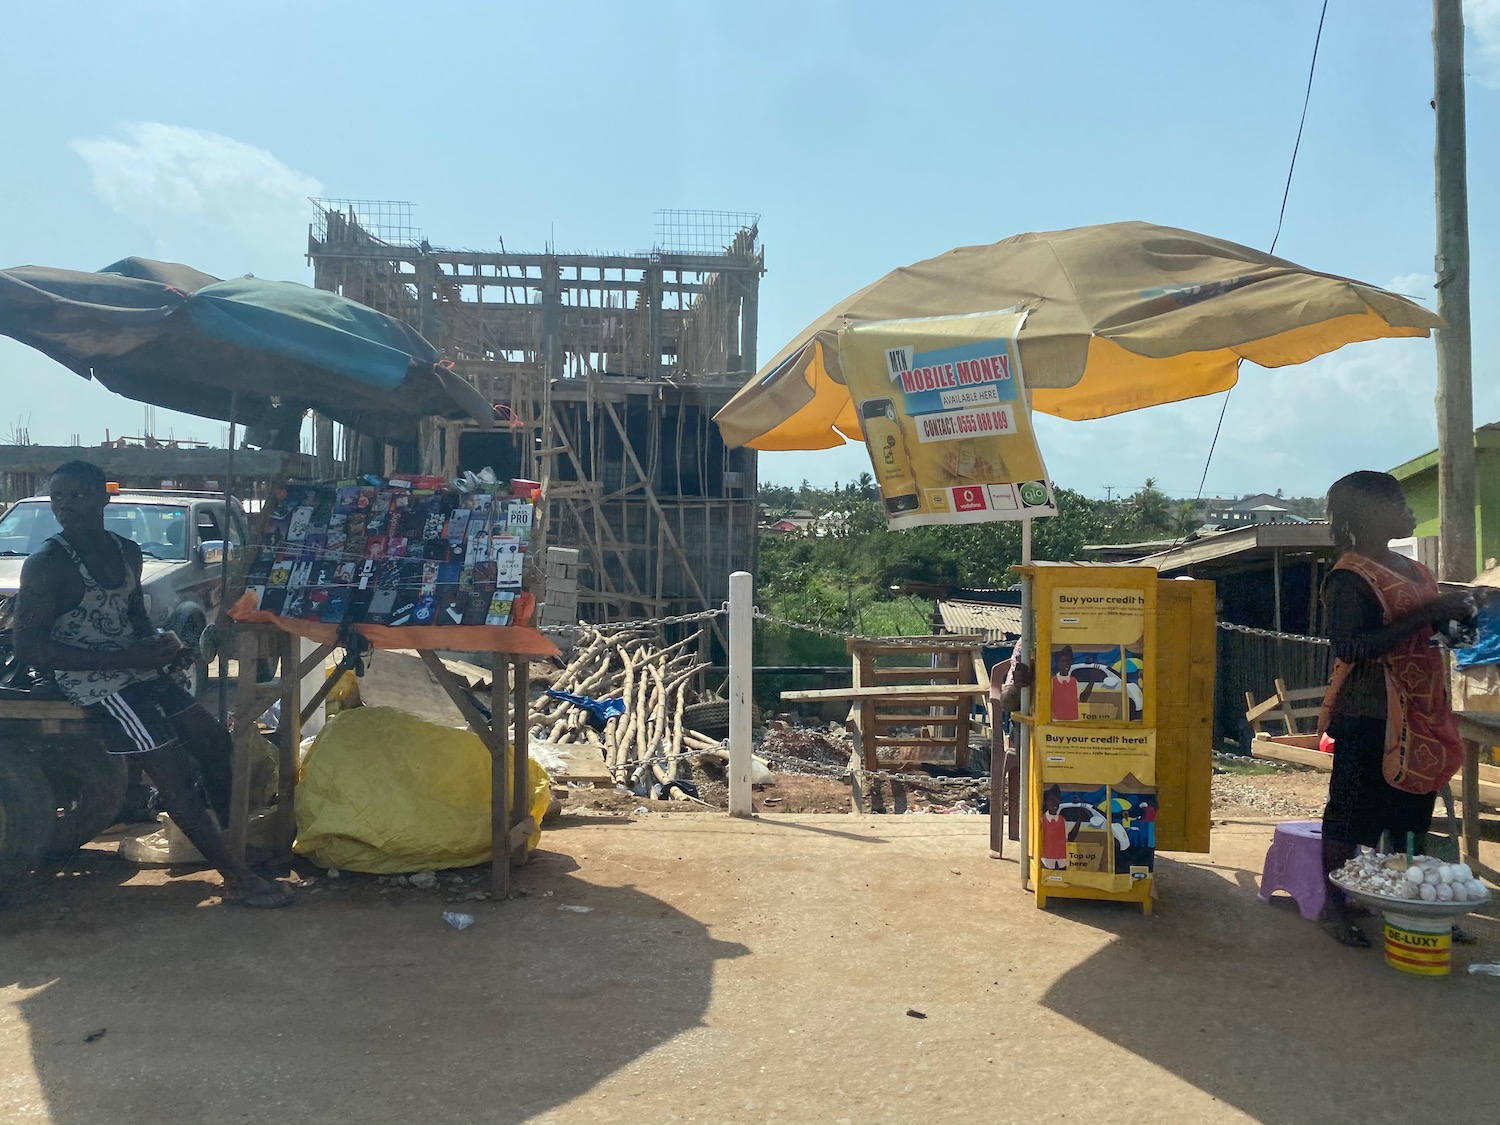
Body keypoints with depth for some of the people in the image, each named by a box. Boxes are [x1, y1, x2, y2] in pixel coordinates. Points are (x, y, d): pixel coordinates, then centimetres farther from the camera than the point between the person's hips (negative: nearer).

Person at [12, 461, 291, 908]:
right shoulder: (46, 564, -13)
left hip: (137, 668, 8)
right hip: (95, 682, -8)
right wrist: (124, 658, -23)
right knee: (173, 768, -13)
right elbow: (29, 646, -18)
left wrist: (160, 645, -1)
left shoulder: (127, 552, 9)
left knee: (214, 740, 11)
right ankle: (237, 877, -9)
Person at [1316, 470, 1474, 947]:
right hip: (1367, 717, -9)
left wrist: (1453, 618, 6)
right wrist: (1426, 615, -24)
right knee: (1353, 813, -3)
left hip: (1420, 715, 9)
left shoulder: (1413, 570, 15)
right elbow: (1350, 647, -24)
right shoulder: (1349, 577, -12)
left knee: (1412, 813, 14)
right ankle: (1335, 908, 7)